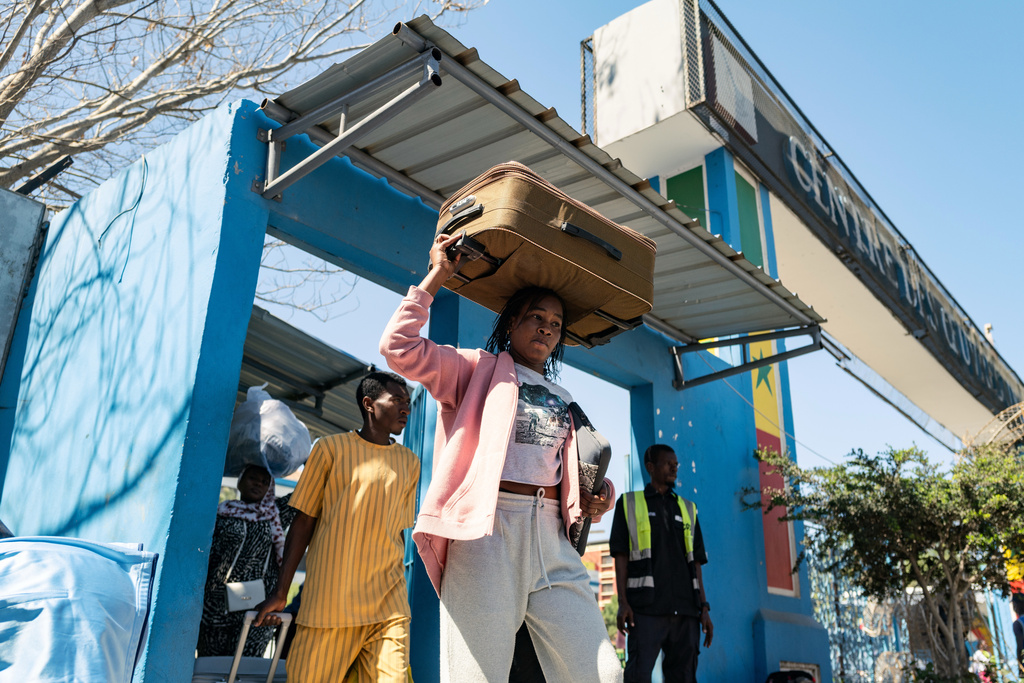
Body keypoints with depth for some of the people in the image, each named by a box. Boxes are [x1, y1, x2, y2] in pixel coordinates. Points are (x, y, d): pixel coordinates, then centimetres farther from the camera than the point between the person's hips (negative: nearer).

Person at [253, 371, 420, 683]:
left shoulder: (409, 463, 13)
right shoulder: (331, 448, 4)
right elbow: (304, 521, 4)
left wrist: (395, 592, 14)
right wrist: (281, 593, 3)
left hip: (388, 603, 2)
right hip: (328, 600, -2)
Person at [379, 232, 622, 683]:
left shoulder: (562, 400, 27)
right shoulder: (478, 370, 11)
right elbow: (399, 347, -2)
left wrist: (596, 494, 9)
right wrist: (436, 277, 2)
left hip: (552, 537, 5)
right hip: (488, 530, -5)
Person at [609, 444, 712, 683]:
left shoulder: (687, 509, 20)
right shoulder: (629, 503, 11)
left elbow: (696, 562, 17)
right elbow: (620, 556, 4)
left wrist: (704, 607, 8)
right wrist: (623, 602, -6)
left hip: (685, 609, 3)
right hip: (646, 607, -3)